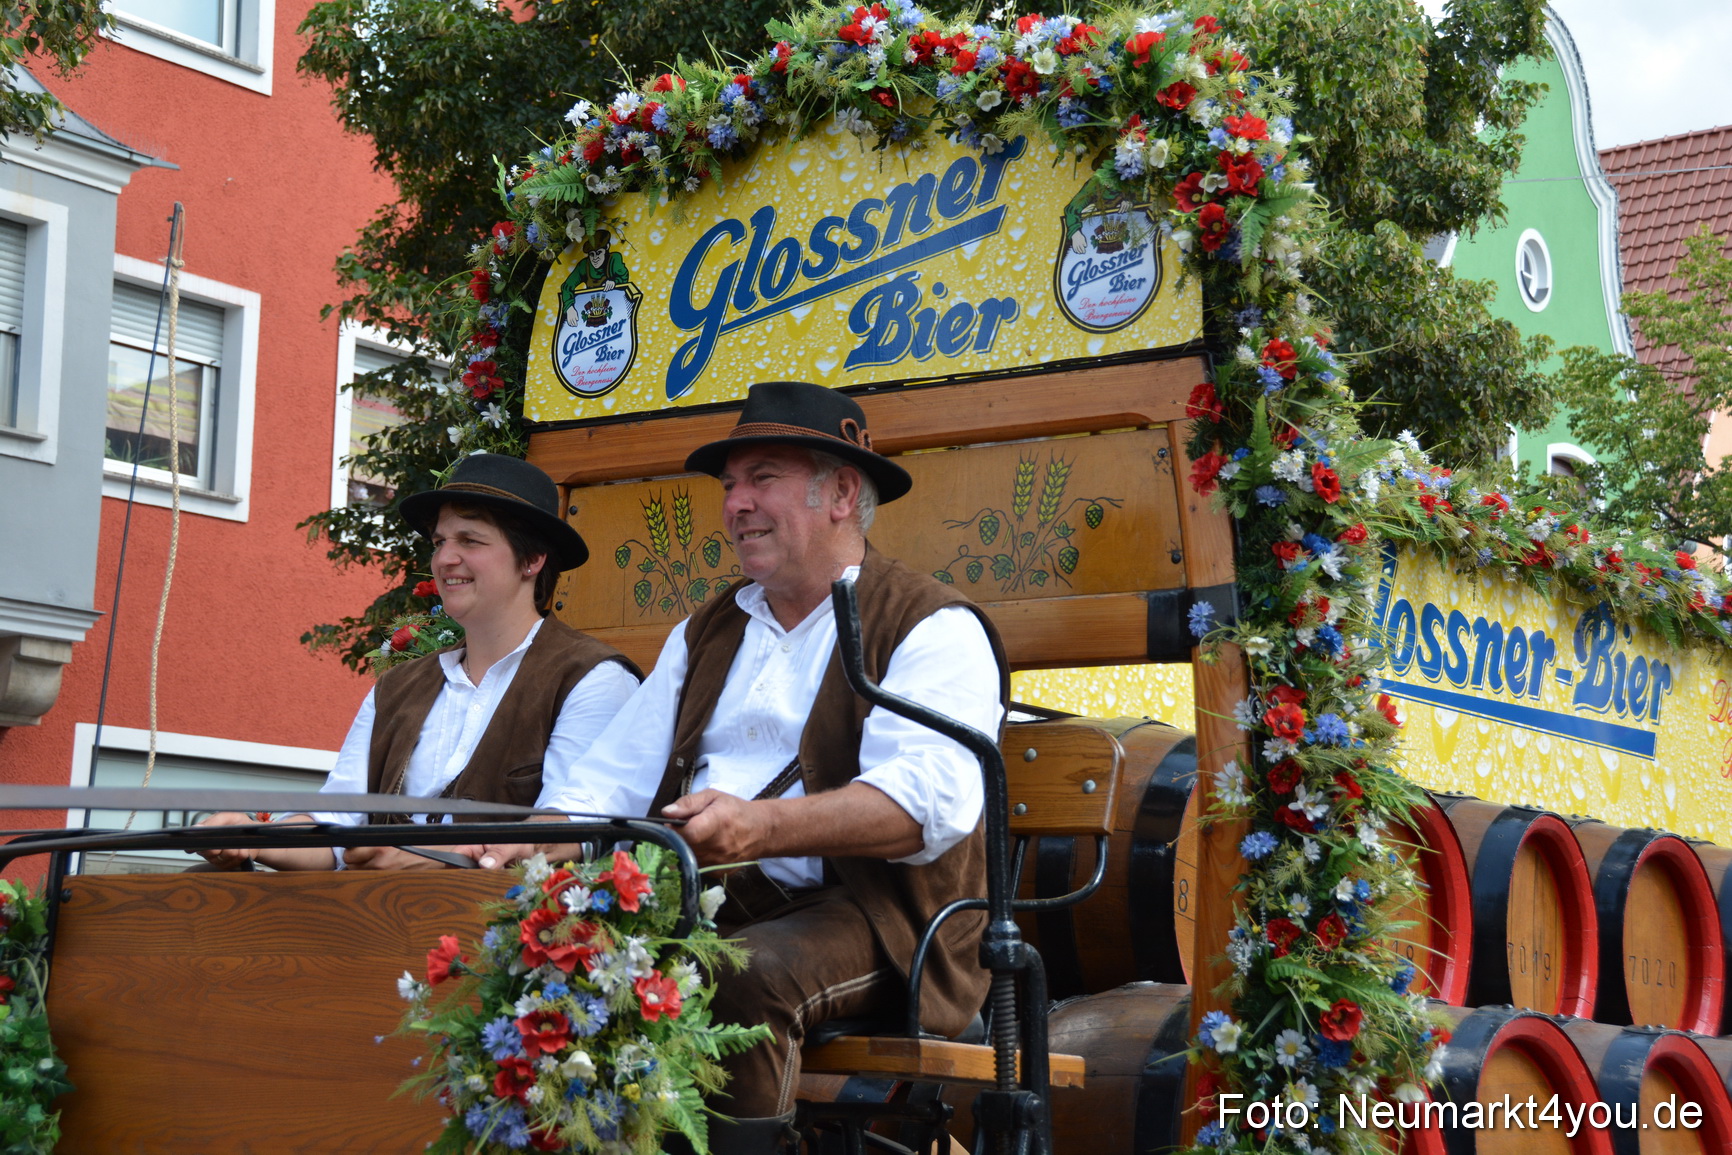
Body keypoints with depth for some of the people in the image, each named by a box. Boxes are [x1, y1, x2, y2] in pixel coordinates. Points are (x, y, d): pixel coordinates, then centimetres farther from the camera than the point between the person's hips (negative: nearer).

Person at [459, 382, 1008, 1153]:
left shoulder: (932, 627, 0)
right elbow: (612, 779, 19)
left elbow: (932, 798, -17)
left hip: (865, 915, -6)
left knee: (746, 977, -35)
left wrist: (763, 825, -32)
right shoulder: (704, 635, 23)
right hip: (697, 904, 6)